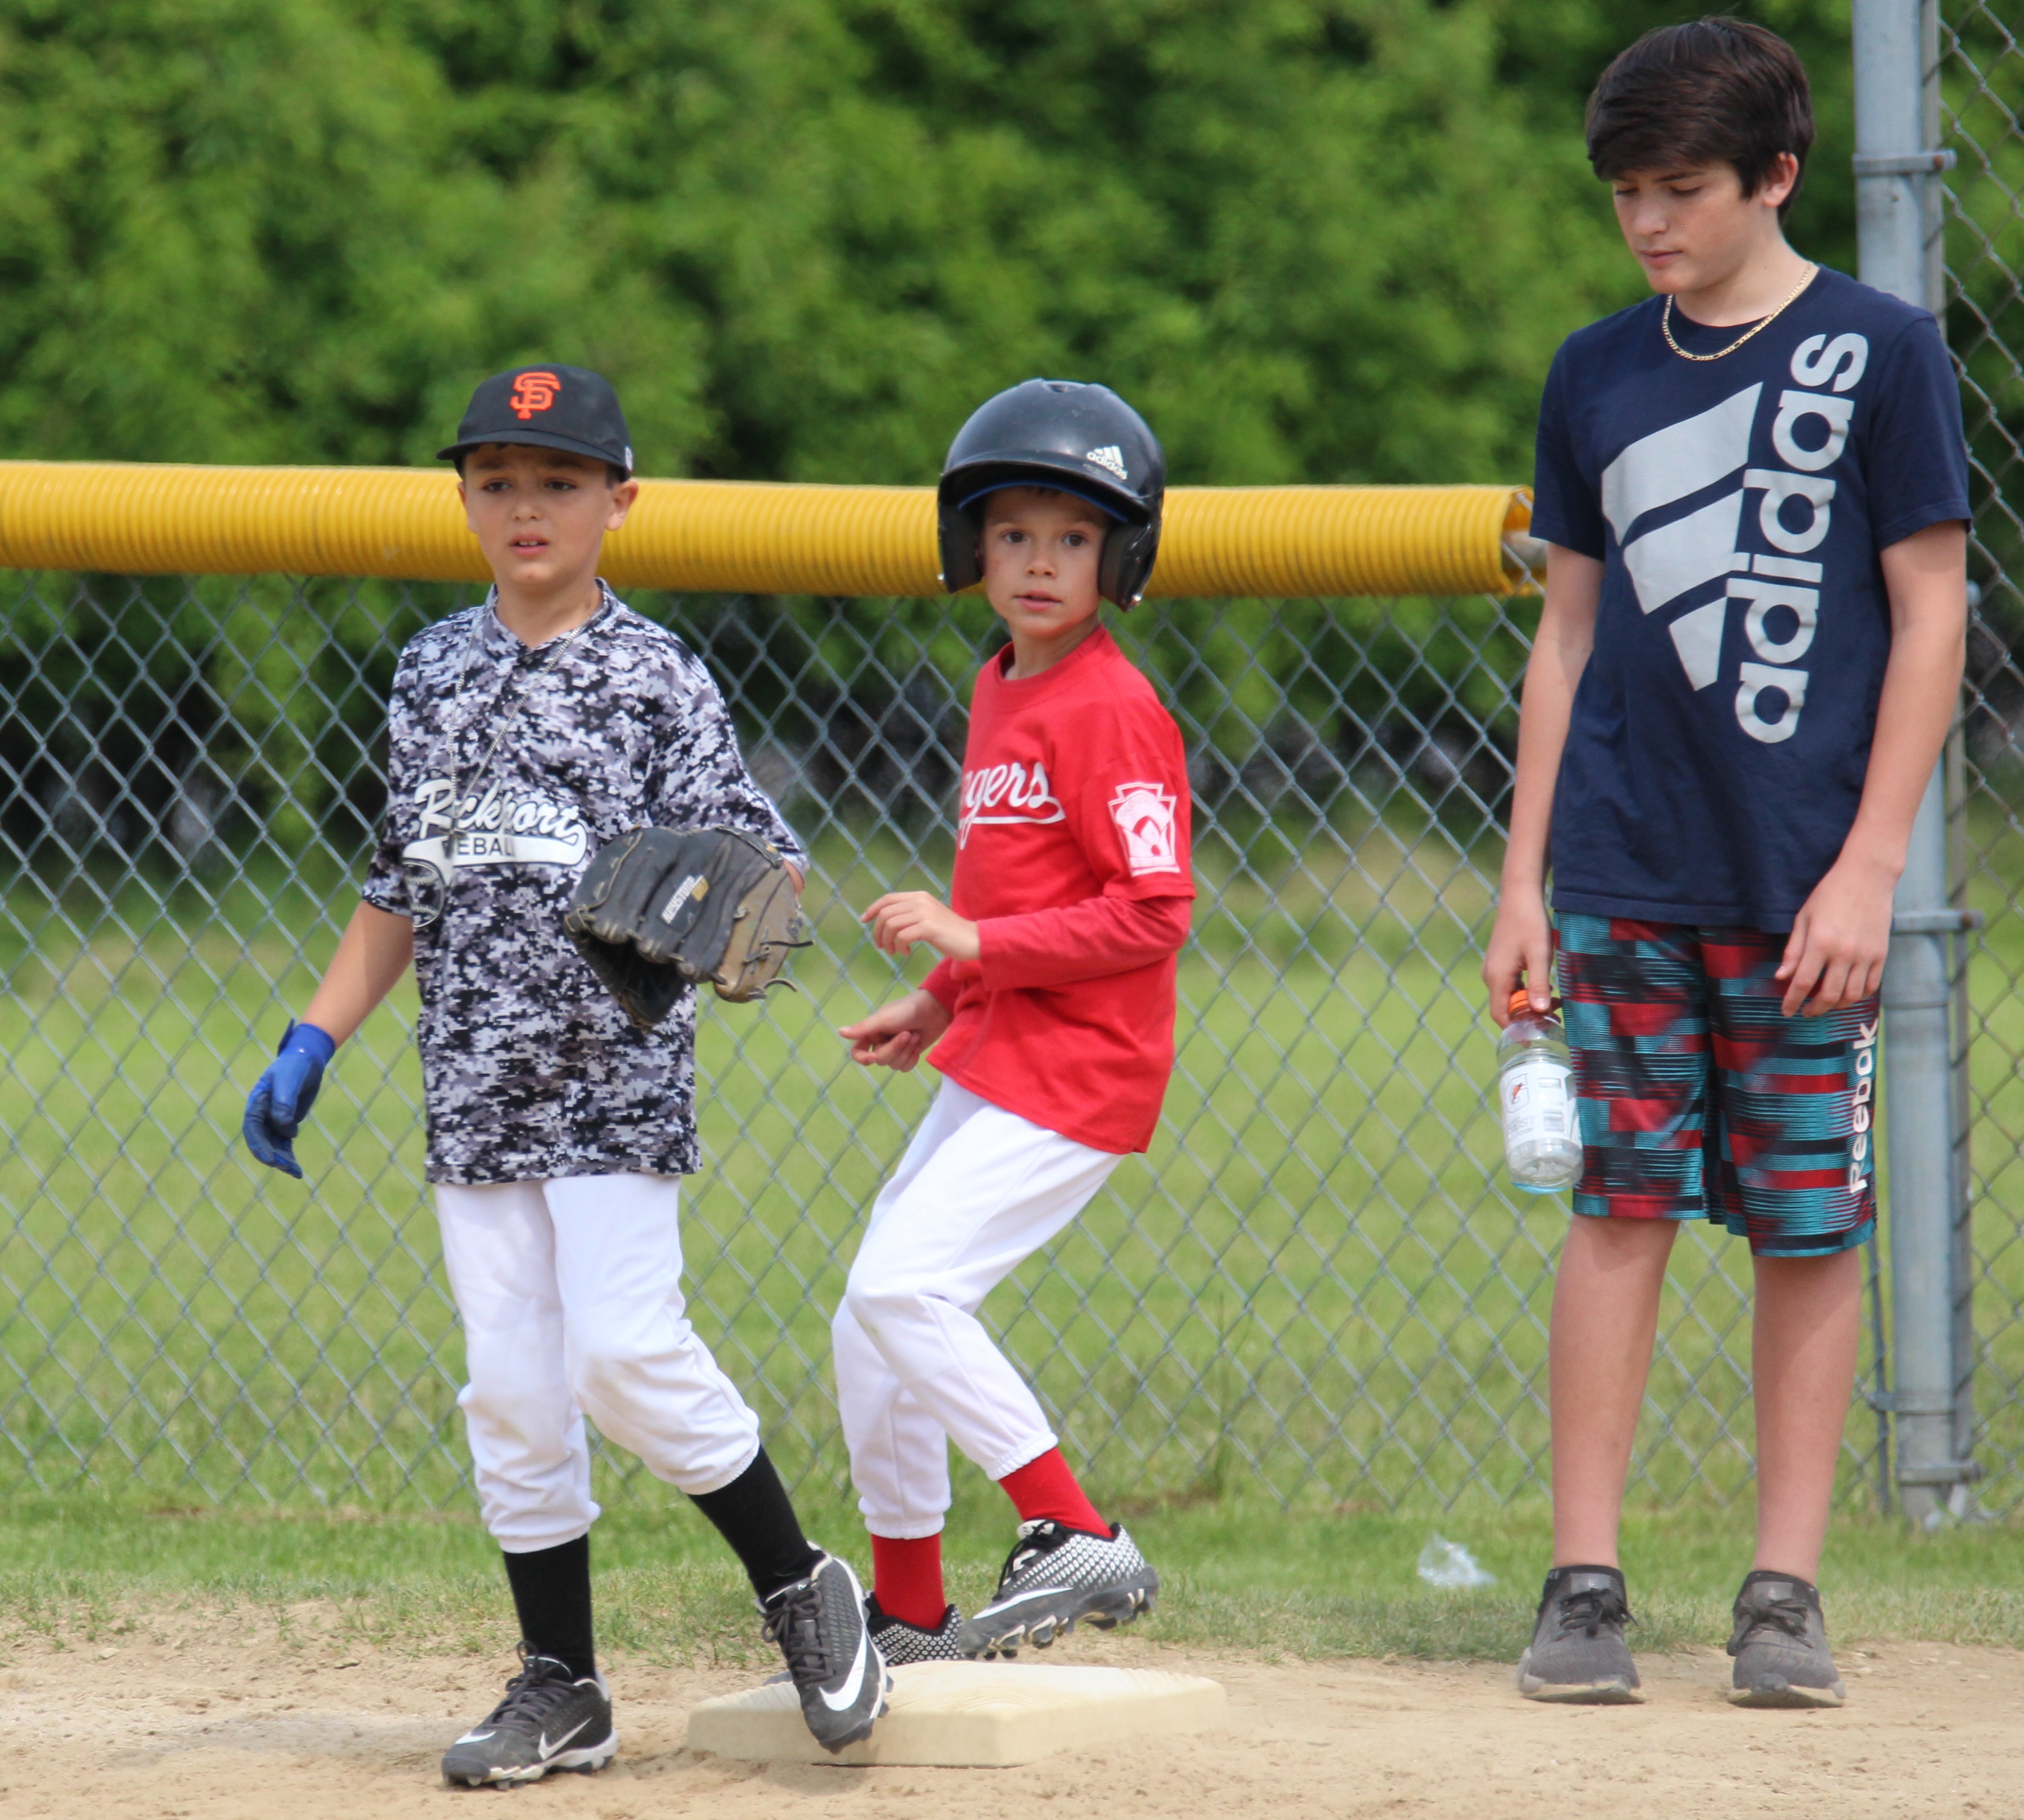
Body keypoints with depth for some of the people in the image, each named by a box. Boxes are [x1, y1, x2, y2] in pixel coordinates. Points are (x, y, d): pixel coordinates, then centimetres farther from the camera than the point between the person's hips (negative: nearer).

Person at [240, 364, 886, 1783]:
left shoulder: (654, 678, -4)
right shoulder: (435, 674, 11)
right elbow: (402, 883, 18)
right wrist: (315, 1043, 14)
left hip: (615, 1070, -5)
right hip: (475, 1083, 5)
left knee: (625, 1351, -15)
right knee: (511, 1390, 4)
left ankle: (801, 1589, 5)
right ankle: (562, 1691, 11)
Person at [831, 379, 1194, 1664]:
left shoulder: (1113, 711, -15)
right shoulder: (1001, 692, 14)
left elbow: (1152, 914, -20)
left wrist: (973, 941, -21)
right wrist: (938, 1007, 16)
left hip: (1080, 1069, -9)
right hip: (994, 1062, 9)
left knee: (903, 1290, -19)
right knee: (875, 1326, 11)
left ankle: (1080, 1540, -14)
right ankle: (910, 1616, 22)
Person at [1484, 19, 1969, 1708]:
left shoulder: (1879, 352, -1)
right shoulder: (1599, 373, 11)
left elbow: (1930, 619, -3)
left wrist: (1869, 867, -9)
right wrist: (1526, 875, 10)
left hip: (1806, 887, -3)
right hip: (1625, 874, 3)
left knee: (1812, 1229, 0)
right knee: (1619, 1209, 0)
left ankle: (1786, 1590, 6)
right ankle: (1585, 1582, 2)